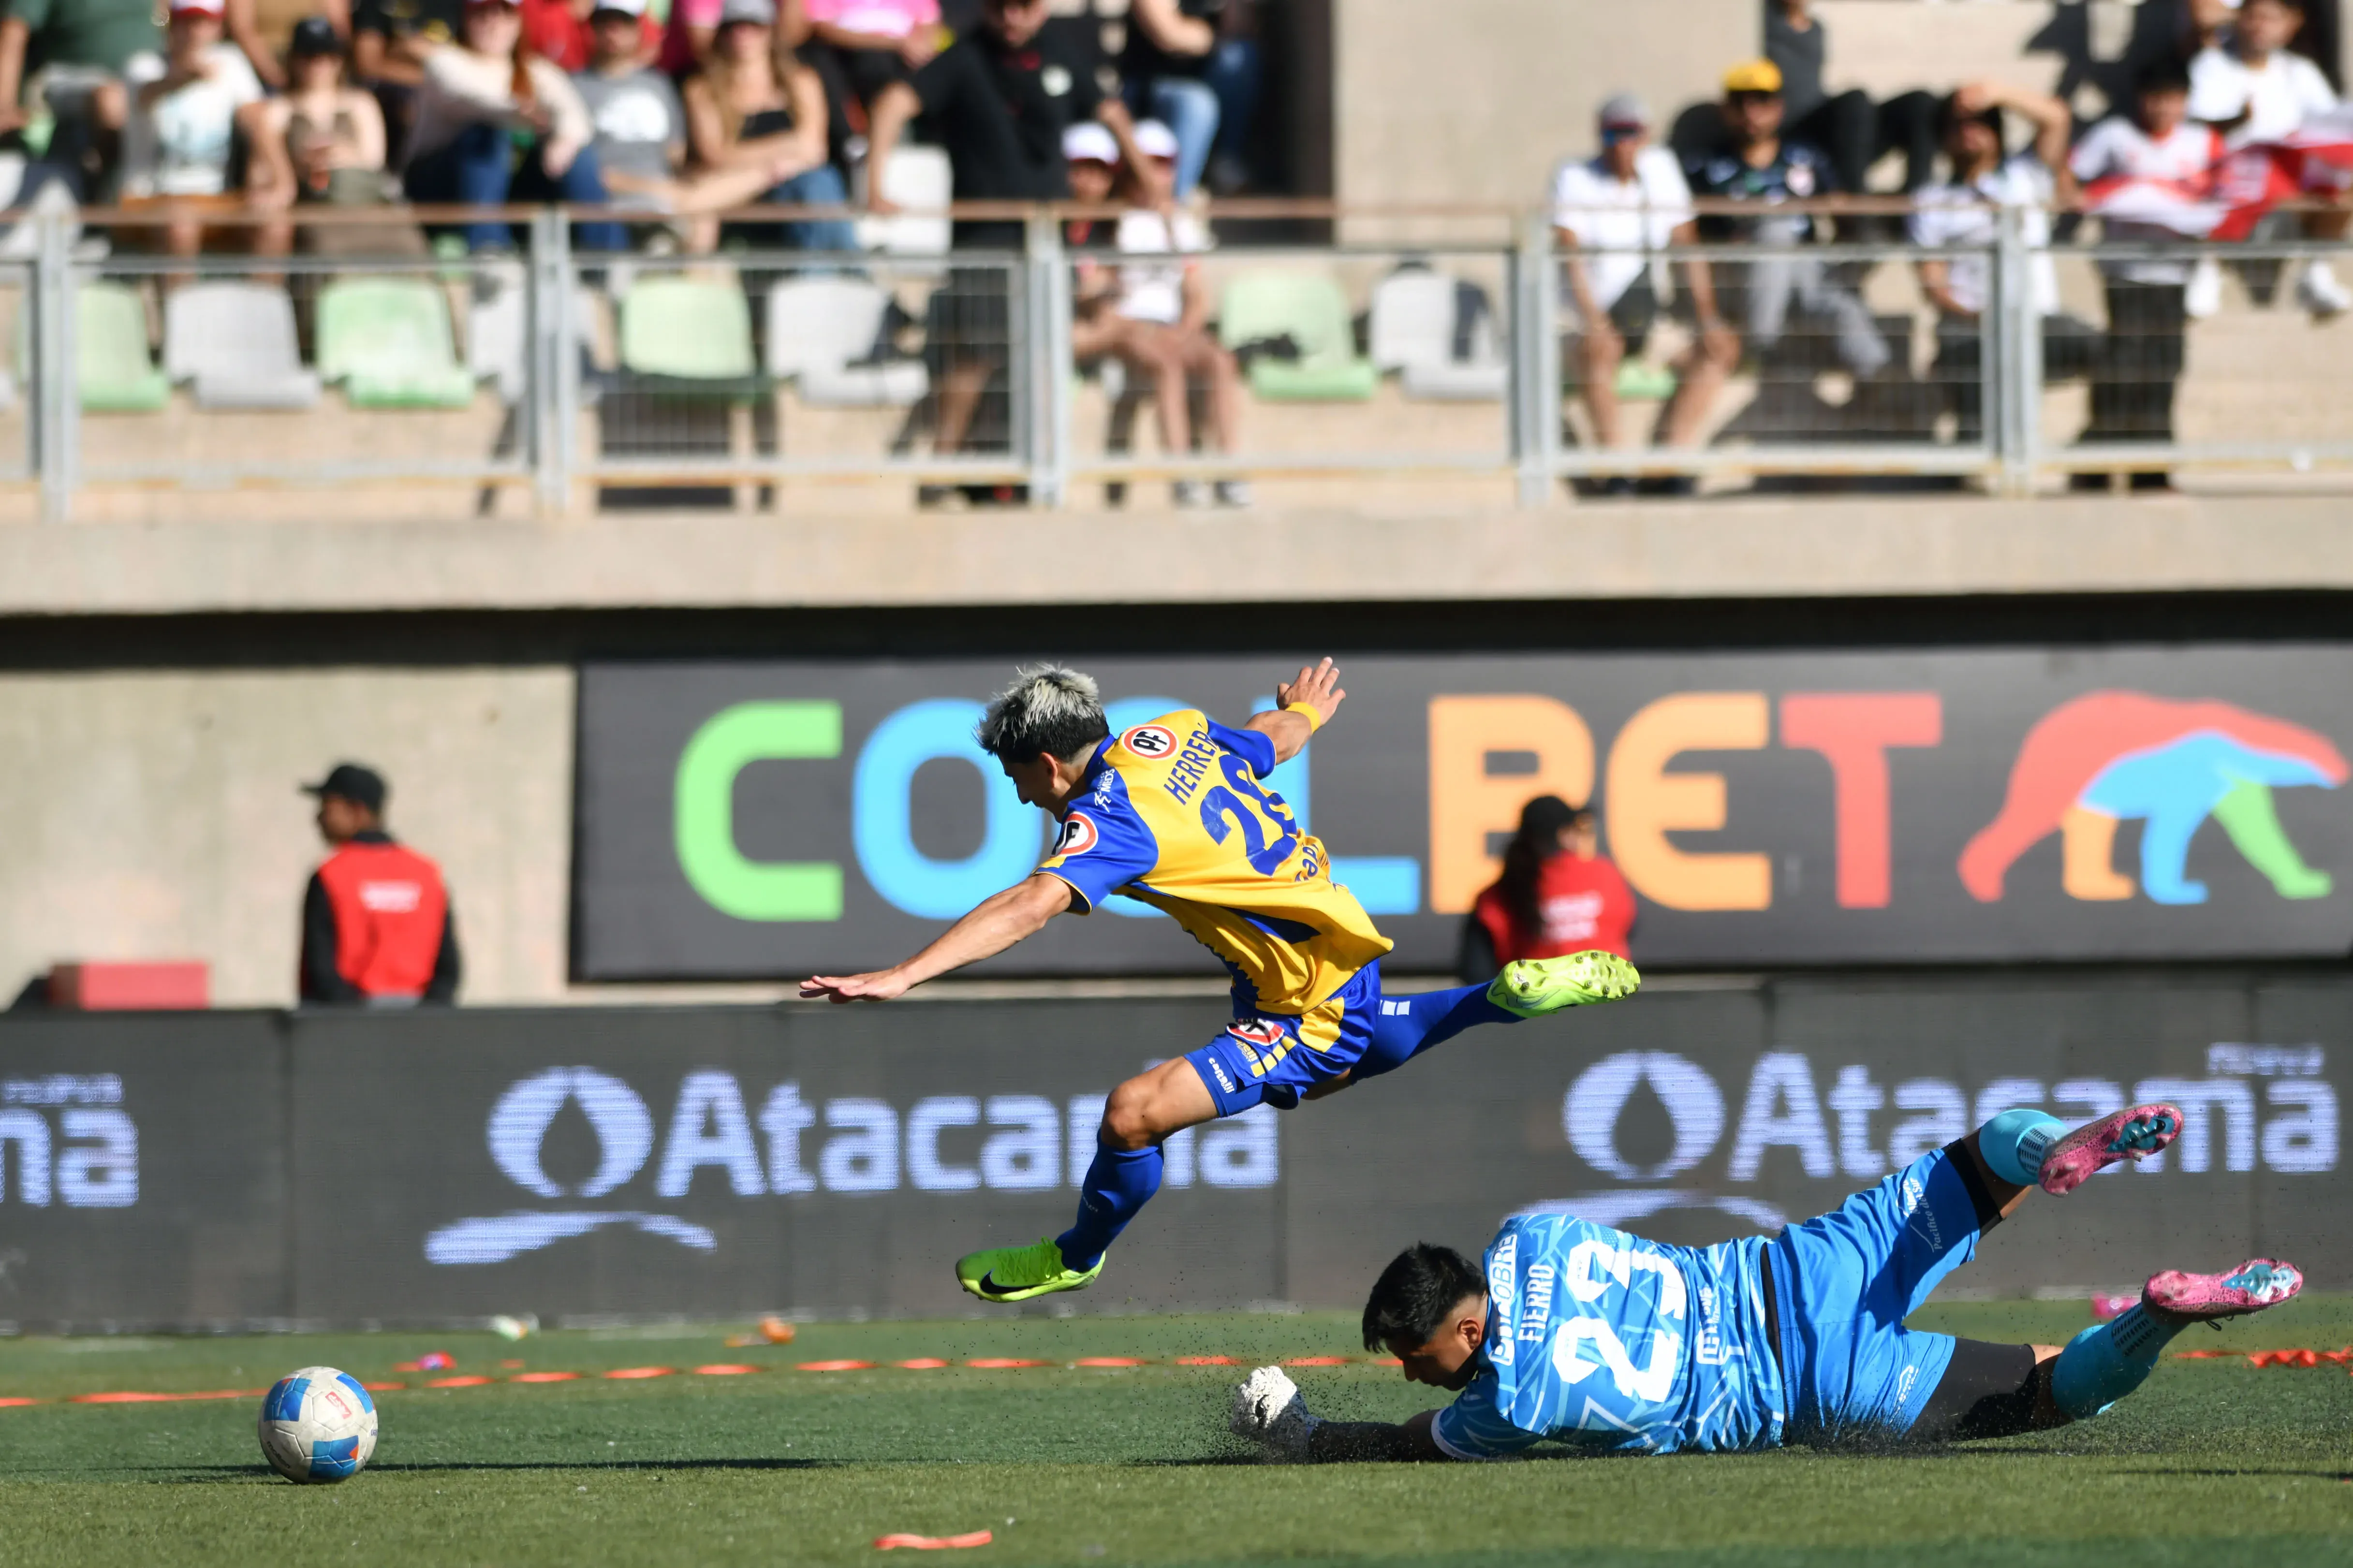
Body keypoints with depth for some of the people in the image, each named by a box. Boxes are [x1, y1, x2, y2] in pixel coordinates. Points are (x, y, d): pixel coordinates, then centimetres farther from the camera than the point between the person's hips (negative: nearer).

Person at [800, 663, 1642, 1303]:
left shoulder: (1111, 819, -27)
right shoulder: (1177, 732, -2)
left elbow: (1029, 908, -42)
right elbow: (1273, 739, 18)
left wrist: (903, 976, -50)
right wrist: (1305, 709, 44)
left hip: (1312, 1009, -10)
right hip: (1343, 949, 10)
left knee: (1134, 1113, -18)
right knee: (1327, 1069, 42)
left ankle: (1077, 1258, 6)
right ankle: (1512, 995, 45)